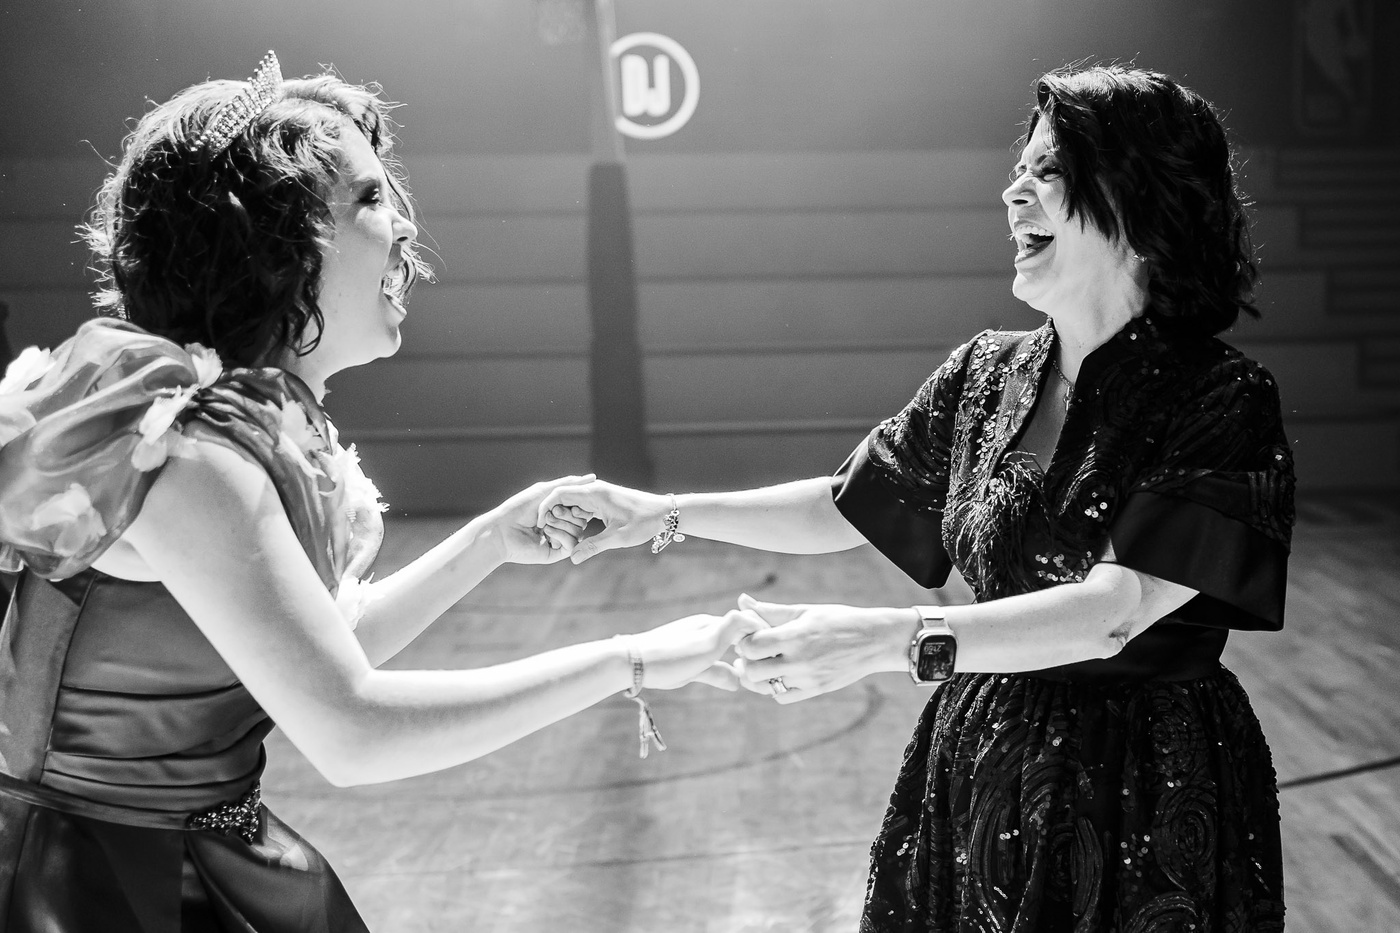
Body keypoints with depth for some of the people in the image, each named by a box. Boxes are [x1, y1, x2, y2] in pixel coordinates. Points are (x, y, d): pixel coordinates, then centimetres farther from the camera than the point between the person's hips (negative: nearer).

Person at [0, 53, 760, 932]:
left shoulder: (272, 422, 3)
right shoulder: (185, 454, -25)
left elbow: (323, 649, 13)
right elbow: (350, 730, -30)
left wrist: (492, 540, 5)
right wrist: (628, 661, -24)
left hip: (216, 856, 8)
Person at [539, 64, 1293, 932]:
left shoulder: (1224, 402, -16)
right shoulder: (985, 373, 1)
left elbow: (1113, 611, -26)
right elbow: (845, 507, 12)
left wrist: (889, 640, -35)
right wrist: (663, 514, 3)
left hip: (1149, 791, -5)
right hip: (980, 764, 5)